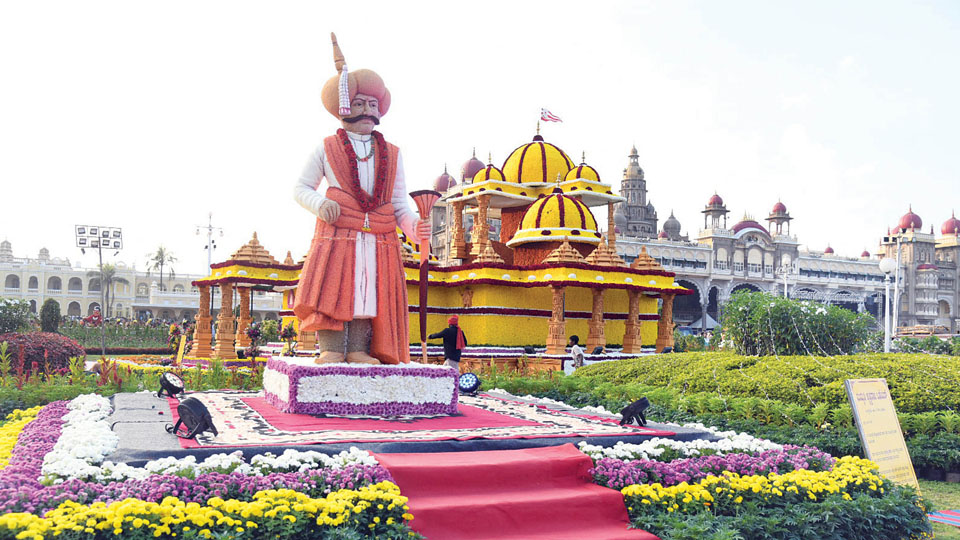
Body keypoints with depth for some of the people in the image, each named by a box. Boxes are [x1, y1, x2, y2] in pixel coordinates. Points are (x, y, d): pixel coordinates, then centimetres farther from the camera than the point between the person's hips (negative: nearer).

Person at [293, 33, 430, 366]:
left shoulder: (391, 154, 18)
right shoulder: (327, 149, 13)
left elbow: (400, 203, 12)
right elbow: (301, 188, 13)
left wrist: (414, 227, -9)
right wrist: (320, 204, -10)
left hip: (380, 241, 2)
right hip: (336, 235, -2)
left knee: (370, 292, -7)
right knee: (332, 288, -14)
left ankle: (359, 350, -6)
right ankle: (331, 348, -12)